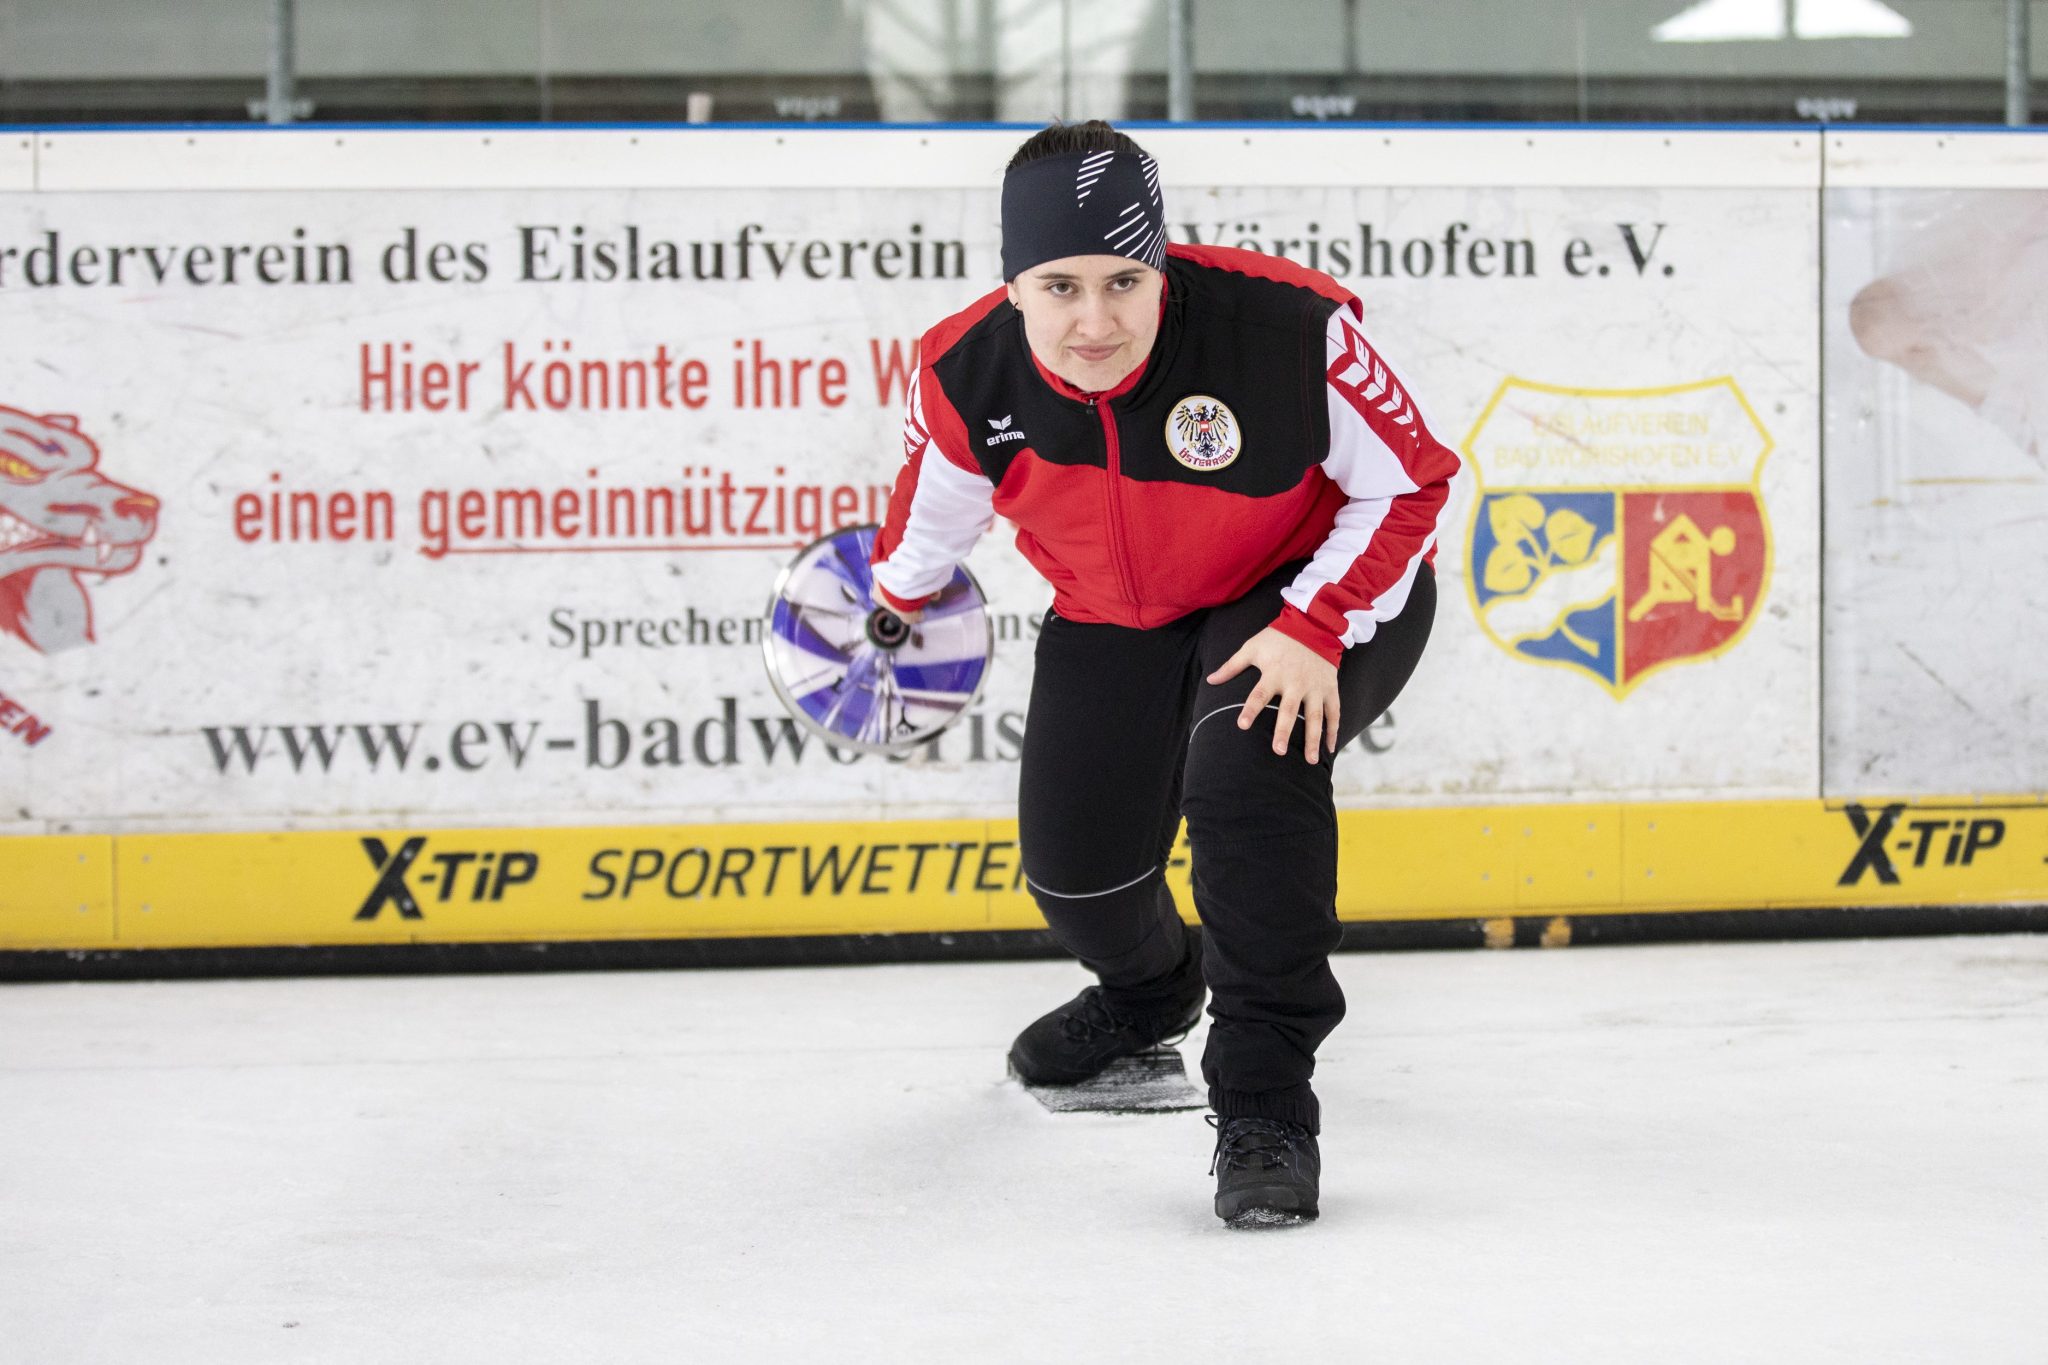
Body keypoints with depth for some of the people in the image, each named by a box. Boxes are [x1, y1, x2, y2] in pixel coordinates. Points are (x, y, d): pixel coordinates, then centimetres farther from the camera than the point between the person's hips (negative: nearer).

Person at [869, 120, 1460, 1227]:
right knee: (1075, 865, 1)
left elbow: (1409, 482, -18)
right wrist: (891, 612, 18)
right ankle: (1148, 989, 41)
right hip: (1112, 625, 4)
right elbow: (931, 513, 2)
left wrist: (1316, 630, -26)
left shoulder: (1288, 329, -33)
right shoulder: (968, 375, -23)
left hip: (1314, 592, -4)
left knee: (1247, 769, -31)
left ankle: (1265, 1100, -22)